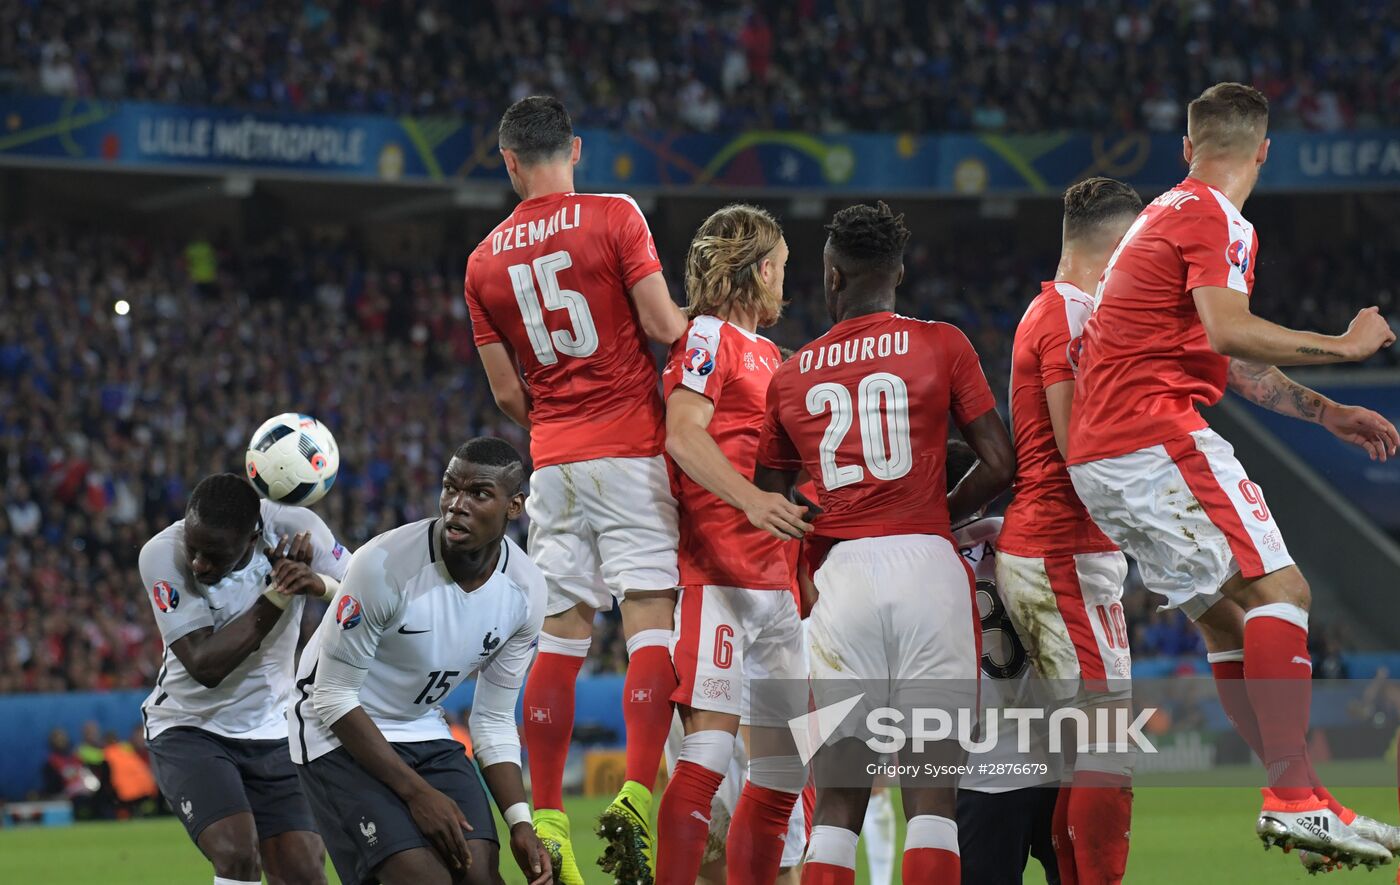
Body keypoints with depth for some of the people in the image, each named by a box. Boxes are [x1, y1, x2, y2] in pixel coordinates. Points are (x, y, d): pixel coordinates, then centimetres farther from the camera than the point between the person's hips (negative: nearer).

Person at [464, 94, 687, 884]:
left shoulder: (484, 261, 9)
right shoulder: (615, 218, -4)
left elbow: (508, 394, 12)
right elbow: (664, 327, -9)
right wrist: (697, 315, 13)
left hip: (553, 462, 4)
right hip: (631, 450, -4)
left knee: (561, 636, 6)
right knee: (651, 625, -5)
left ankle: (546, 820, 5)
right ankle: (635, 798, -19)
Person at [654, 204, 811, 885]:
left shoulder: (768, 355, 24)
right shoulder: (709, 336, -4)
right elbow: (683, 435, -19)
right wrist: (751, 499, -32)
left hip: (774, 577, 9)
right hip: (716, 568, -9)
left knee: (787, 762, 8)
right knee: (710, 748, -17)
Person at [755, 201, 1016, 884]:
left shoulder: (791, 376, 13)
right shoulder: (942, 346, 5)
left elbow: (769, 504, 15)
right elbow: (999, 465, 3)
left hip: (840, 573, 2)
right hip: (927, 568, -2)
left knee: (839, 795, 5)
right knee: (930, 779, -2)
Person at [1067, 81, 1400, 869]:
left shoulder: (1167, 215, 25)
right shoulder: (1215, 219, -7)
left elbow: (1230, 362, 31)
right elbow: (1228, 331, -24)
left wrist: (1327, 413, 28)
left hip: (1099, 458, 10)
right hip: (1156, 439, -10)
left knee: (1228, 616, 10)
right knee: (1279, 588, -14)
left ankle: (1296, 800, 7)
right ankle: (1296, 798, -23)